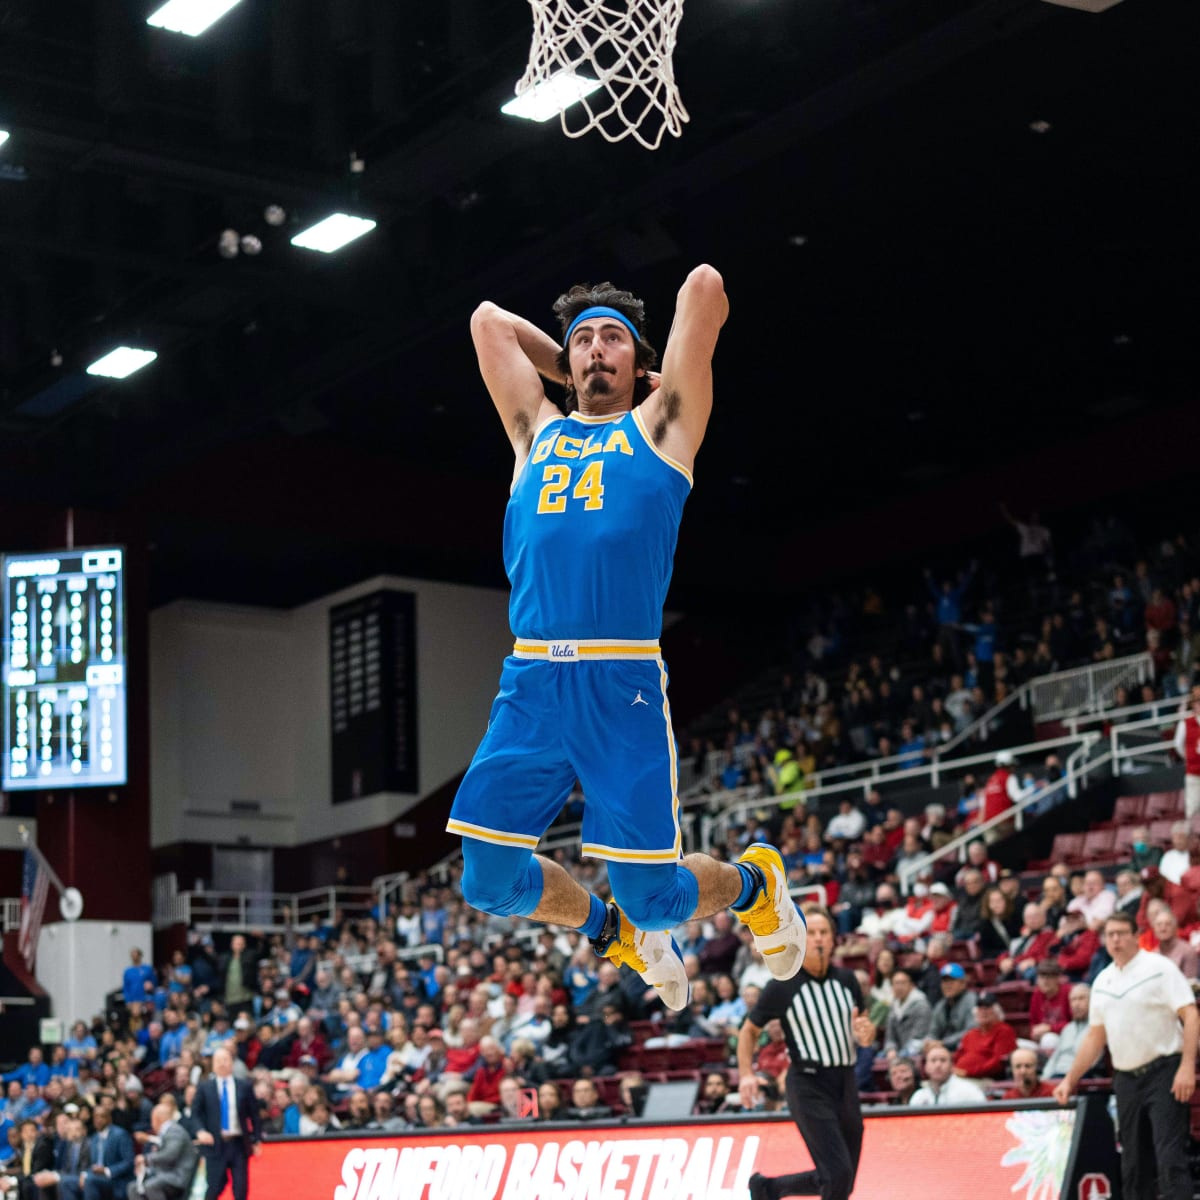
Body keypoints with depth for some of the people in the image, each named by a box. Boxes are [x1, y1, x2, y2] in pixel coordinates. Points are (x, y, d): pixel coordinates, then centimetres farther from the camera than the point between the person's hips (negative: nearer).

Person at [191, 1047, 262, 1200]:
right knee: (215, 1187, -3)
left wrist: (256, 1140, 3)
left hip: (239, 1144, 1)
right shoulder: (204, 1088, 5)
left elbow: (254, 1114, 9)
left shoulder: (244, 1086, 7)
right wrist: (201, 1131, -14)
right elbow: (195, 1112, 4)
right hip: (215, 1144, -1)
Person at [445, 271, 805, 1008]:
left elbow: (704, 286, 8)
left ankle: (755, 882, 30)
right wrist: (576, 382, 31)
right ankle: (618, 935, 29)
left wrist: (671, 382, 24)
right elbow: (489, 320, 31)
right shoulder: (538, 433, 20)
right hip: (530, 685, 4)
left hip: (622, 684, -4)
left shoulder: (658, 428, 11)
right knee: (488, 879, 1)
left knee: (652, 895, -4)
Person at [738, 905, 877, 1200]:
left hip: (845, 1083, 6)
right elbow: (749, 1030, 4)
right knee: (838, 1174, -16)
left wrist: (866, 1034, -7)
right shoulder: (781, 987, -7)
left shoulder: (847, 980, 6)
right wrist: (746, 1074, -10)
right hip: (808, 1087, -6)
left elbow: (863, 1036, 17)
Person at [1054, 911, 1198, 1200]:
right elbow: (1095, 1037, 20)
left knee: (1170, 1157, -14)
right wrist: (1070, 1079, 17)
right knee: (1133, 1163, 8)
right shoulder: (1103, 981, 14)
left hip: (1163, 1072, -6)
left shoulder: (1160, 968, -5)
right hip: (1126, 1077, 6)